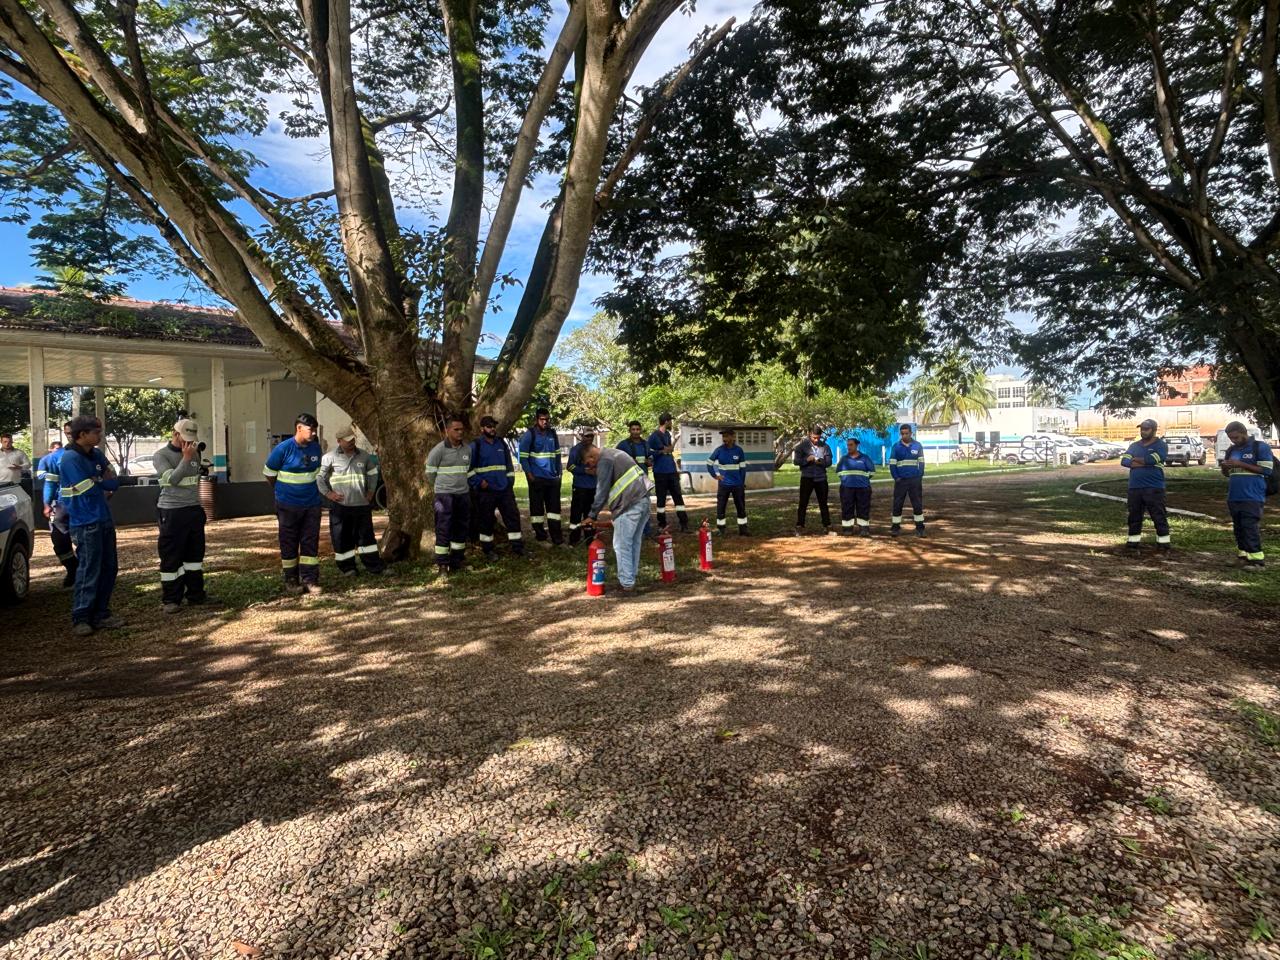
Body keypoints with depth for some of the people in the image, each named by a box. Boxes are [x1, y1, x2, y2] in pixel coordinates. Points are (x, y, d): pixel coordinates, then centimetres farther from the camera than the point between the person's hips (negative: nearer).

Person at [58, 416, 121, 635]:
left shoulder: (96, 454, 10)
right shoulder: (70, 458, -14)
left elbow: (113, 482, 7)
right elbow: (89, 489, -16)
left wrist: (98, 482, -10)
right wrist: (104, 482, 3)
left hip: (104, 519, 8)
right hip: (86, 523, -8)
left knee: (109, 568, 9)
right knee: (89, 570, -5)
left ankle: (101, 615, 18)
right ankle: (80, 619, 4)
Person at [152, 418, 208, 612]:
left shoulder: (194, 453, 10)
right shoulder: (161, 455, -7)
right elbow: (172, 479, -20)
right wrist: (186, 459, -22)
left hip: (194, 510, 6)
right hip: (172, 512, -6)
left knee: (195, 553, 12)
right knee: (171, 557, -1)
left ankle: (195, 594, 22)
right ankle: (170, 600, 7)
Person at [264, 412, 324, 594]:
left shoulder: (316, 448, 1)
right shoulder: (283, 449, -12)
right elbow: (269, 473, 0)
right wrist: (282, 492, 11)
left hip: (312, 504, 4)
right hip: (288, 506, -3)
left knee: (311, 542, 4)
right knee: (289, 544, 6)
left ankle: (310, 580, 11)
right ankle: (291, 581, 17)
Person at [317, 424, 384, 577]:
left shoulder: (364, 456, 8)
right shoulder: (330, 457, -3)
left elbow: (373, 473, 22)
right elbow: (318, 476, 0)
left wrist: (371, 491, 13)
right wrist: (328, 493, -7)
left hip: (362, 504, 3)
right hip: (340, 506, -3)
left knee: (366, 535, 7)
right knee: (342, 538, 3)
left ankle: (374, 566, 12)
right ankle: (347, 567, 15)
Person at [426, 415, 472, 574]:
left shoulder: (467, 449, 6)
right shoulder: (439, 450, -11)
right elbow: (430, 471, -2)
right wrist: (441, 486, 9)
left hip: (463, 493, 6)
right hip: (444, 494, -6)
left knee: (461, 527, 11)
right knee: (444, 529, -4)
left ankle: (457, 559, 23)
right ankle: (442, 563, 4)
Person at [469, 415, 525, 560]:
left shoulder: (501, 443, 12)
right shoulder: (476, 445, -4)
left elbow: (509, 464, 20)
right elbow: (468, 468, -4)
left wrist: (510, 480, 11)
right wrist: (478, 482, -11)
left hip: (505, 488, 4)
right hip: (485, 491, -4)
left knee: (513, 515, 2)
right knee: (486, 520, 4)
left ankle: (517, 546, 10)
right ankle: (488, 550, 16)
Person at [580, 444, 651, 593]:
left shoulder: (604, 461, -7)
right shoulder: (614, 454, 23)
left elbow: (602, 492, -8)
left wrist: (592, 516, -2)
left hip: (630, 505, -10)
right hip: (644, 498, 10)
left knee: (622, 545, -2)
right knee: (635, 542, 17)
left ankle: (627, 584, 1)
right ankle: (631, 577, 25)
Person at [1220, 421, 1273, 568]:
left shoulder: (1261, 447, -2)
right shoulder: (1231, 450, 16)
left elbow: (1266, 470, -10)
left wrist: (1240, 464, -16)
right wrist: (1224, 467, -1)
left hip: (1252, 497, -7)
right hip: (1233, 497, 7)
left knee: (1250, 527, -11)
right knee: (1238, 528, 8)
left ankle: (1257, 558, -8)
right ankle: (1244, 555, 15)